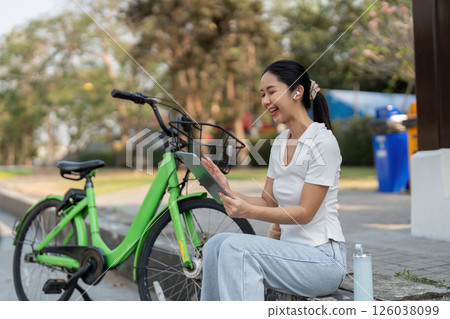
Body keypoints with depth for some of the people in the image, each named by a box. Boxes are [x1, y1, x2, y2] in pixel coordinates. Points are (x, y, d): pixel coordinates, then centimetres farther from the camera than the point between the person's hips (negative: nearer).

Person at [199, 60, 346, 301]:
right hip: (290, 250, 7)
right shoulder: (280, 143, 11)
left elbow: (305, 212, -16)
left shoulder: (322, 143, -14)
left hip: (323, 258, -7)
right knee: (218, 243, -13)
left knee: (237, 247, -26)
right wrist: (228, 192, -6)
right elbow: (267, 201, 11)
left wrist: (248, 211, -28)